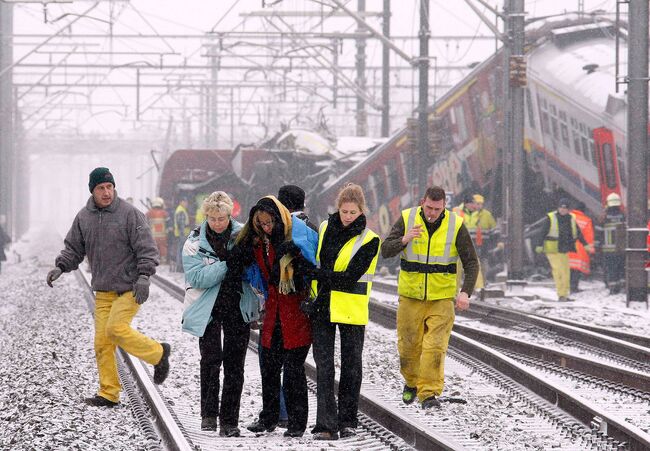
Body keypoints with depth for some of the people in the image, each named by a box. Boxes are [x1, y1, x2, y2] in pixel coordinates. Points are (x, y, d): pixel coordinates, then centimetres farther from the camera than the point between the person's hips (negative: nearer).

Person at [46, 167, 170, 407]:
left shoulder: (129, 213, -8)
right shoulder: (84, 217, 8)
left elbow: (146, 248, -10)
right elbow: (73, 249, 16)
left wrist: (143, 276, -22)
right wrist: (60, 267, -2)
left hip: (129, 288, -6)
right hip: (103, 290, 6)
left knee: (116, 329, -20)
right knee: (102, 341, 0)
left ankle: (159, 353, 1)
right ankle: (108, 394, 6)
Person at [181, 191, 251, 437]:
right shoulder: (195, 241, -3)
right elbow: (197, 278, -13)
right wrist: (228, 263, -18)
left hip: (237, 307, 1)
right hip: (208, 308, -1)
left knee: (234, 365, 2)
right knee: (211, 359, -11)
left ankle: (229, 421, 7)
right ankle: (208, 413, 4)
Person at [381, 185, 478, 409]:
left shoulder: (456, 226, -7)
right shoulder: (407, 219, -5)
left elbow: (471, 262, -4)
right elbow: (385, 251, -7)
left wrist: (465, 292, -18)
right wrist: (404, 240, -27)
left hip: (441, 298, -1)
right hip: (410, 296, 1)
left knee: (435, 346, -11)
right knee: (409, 345, 9)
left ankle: (429, 392, -7)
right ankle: (412, 383, 33)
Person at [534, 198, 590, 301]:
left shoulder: (571, 219, 10)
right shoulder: (550, 218, -5)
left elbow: (578, 233, 20)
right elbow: (542, 232, -6)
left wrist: (585, 244, 20)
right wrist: (539, 245, -14)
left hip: (564, 250, 6)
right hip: (553, 250, -6)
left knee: (566, 272, 7)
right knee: (558, 271, -13)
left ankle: (564, 295, 14)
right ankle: (561, 295, -14)